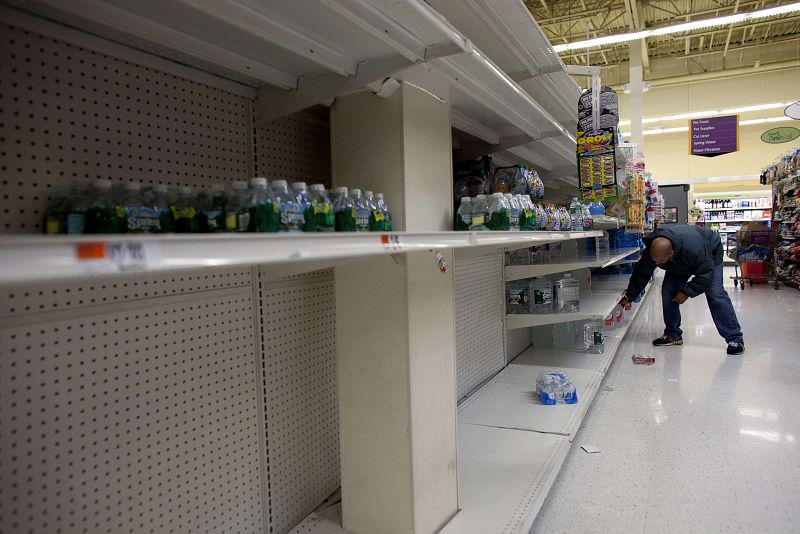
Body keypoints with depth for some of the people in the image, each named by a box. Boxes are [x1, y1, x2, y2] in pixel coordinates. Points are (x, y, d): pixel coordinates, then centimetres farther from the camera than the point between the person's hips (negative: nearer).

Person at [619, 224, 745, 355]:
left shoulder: (693, 248, -47)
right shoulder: (652, 250, -31)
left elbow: (706, 274, -34)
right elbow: (641, 274, -18)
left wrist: (687, 292, -29)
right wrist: (629, 297, -15)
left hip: (710, 255, -5)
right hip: (679, 264, 5)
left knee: (715, 295, -18)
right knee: (668, 292, -10)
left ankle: (735, 338, -9)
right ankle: (672, 334, 3)